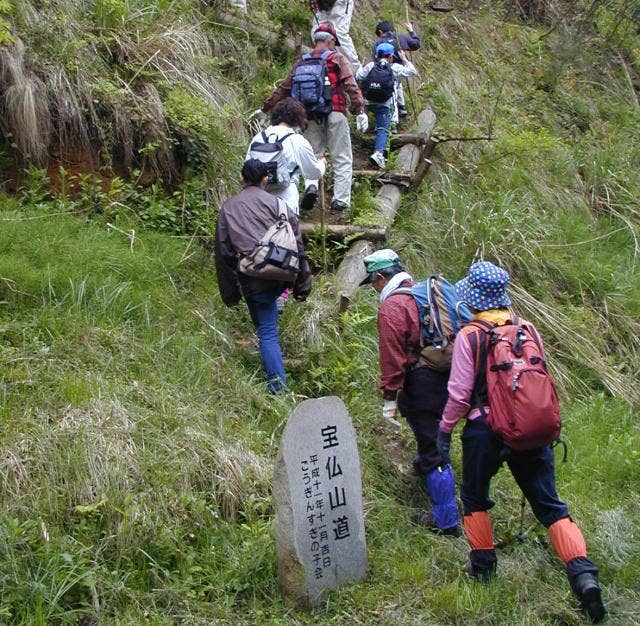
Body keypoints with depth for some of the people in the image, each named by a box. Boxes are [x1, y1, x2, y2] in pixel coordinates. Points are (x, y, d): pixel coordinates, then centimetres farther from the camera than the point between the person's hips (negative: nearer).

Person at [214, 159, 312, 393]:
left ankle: (278, 387, 3)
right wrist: (302, 285, 5)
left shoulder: (227, 208, 10)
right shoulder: (276, 203, 6)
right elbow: (297, 244, 1)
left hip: (253, 281, -1)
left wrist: (229, 292, 15)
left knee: (266, 331, 6)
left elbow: (223, 253, 9)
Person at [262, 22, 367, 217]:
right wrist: (360, 111, -16)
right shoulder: (337, 59, 1)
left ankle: (310, 186, -9)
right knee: (342, 160, 5)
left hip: (311, 116, 3)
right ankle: (340, 201, 0)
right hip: (334, 113, -3)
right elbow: (351, 86, -11)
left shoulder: (301, 62, 11)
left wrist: (266, 108, 21)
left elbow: (284, 89, 13)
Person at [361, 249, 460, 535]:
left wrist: (389, 397, -13)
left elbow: (392, 356, -16)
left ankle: (446, 521, 4)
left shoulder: (391, 307, -11)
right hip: (448, 377, 9)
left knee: (433, 453, -2)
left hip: (422, 382, -8)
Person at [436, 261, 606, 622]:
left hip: (486, 430, -3)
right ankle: (583, 574, -8)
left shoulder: (469, 337, -9)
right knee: (549, 504, 6)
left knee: (475, 497, 20)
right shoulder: (529, 331, 5)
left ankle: (483, 565, 27)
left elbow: (459, 393, -9)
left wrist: (445, 429, 4)